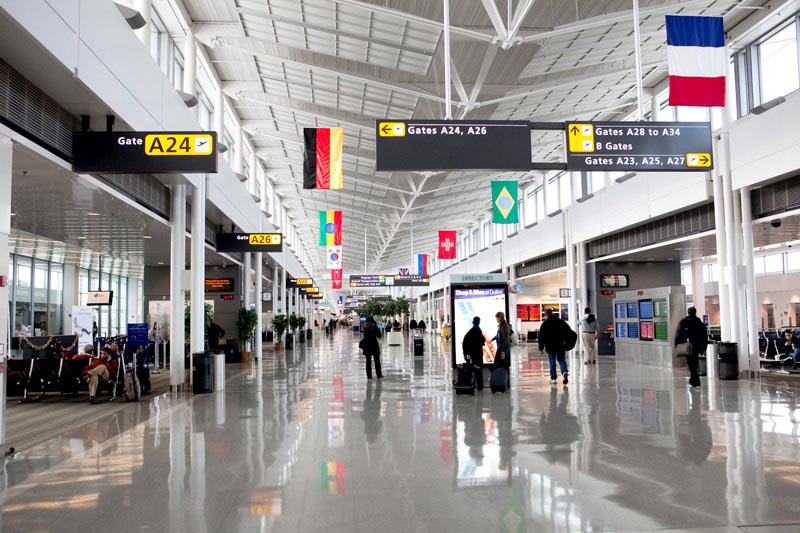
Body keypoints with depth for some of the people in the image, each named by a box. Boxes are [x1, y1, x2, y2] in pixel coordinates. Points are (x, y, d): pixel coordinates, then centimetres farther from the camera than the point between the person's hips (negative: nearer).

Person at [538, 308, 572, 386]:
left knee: (552, 362, 7)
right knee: (562, 360, 7)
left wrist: (541, 347, 3)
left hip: (550, 347, -2)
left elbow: (541, 337, -3)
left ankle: (553, 378, 7)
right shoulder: (560, 321, 5)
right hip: (560, 346, 2)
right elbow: (568, 331, 6)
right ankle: (565, 372, -19)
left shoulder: (544, 324, -3)